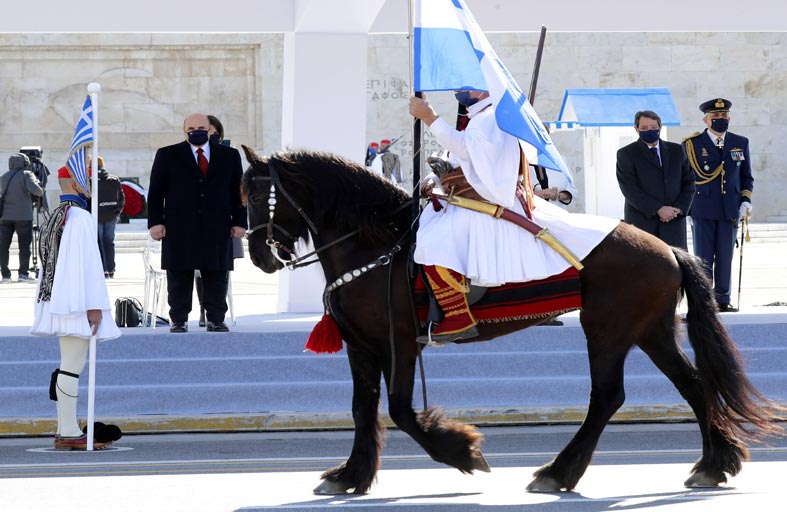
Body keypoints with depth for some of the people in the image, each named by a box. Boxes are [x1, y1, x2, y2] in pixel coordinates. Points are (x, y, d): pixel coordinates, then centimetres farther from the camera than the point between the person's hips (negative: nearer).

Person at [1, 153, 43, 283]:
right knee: (24, 245, 0)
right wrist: (40, 192, 3)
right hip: (23, 215, -4)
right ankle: (23, 273, -4)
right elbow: (34, 189, -18)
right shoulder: (26, 175, -4)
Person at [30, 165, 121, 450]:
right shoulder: (80, 217, -14)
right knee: (72, 366, -9)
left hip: (59, 300, 10)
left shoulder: (55, 217, 15)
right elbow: (88, 263, -18)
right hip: (77, 304, -10)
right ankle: (69, 433, -9)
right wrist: (94, 306, -18)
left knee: (71, 365, 13)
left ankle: (66, 431, 14)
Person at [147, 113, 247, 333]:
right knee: (179, 276, -1)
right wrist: (155, 222, -4)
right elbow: (155, 192, 5)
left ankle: (215, 319, 6)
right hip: (179, 228, -1)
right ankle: (178, 320, 4)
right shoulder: (167, 155, 7)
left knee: (216, 275, 1)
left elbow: (238, 191, 12)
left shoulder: (229, 156, 12)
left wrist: (239, 222, 5)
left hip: (217, 229, 1)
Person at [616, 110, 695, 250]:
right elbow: (629, 189, -7)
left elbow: (688, 182, 12)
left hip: (673, 222, 3)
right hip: (641, 222, -3)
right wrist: (658, 209, -16)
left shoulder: (677, 151, 15)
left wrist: (679, 208, -6)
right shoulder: (626, 154, 3)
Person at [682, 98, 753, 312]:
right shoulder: (691, 144, 1)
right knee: (703, 258, -1)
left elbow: (746, 176, 16)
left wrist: (746, 201, 2)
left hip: (730, 210, 3)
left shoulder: (740, 143, 11)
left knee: (725, 258, 4)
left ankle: (723, 299, 11)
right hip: (702, 211, -3)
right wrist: (686, 207, 0)